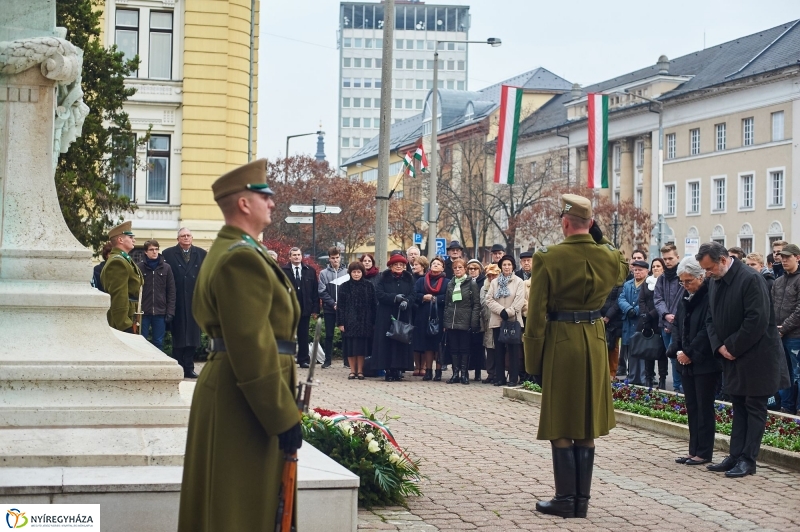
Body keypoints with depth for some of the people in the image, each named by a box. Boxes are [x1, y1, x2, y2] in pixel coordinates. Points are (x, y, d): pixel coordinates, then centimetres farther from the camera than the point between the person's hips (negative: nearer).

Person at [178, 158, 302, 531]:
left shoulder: (224, 250, 16)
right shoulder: (242, 258, -19)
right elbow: (252, 347, -25)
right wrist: (284, 416, -21)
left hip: (225, 387, 11)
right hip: (244, 401, -11)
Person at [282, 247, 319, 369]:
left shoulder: (310, 271, 7)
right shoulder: (283, 271, 1)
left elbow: (315, 291, 5)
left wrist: (315, 309, -1)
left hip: (305, 308, 2)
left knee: (303, 335, 6)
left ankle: (303, 360, 11)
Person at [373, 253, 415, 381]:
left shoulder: (408, 279, 10)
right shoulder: (384, 278, 3)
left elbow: (412, 295, 2)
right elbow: (379, 294, -8)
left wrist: (406, 301, -19)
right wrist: (394, 297, -18)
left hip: (403, 316, 2)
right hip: (386, 316, -2)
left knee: (401, 341, -1)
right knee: (387, 342, -4)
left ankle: (397, 369, 4)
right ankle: (388, 370, -1)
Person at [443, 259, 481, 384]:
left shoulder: (471, 283, -2)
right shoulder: (450, 284, 13)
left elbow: (476, 304, -5)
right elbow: (446, 304, 15)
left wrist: (474, 322, -12)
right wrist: (445, 322, 8)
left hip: (465, 322, -4)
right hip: (451, 321, 4)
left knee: (465, 349, 0)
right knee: (454, 349, 5)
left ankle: (464, 374, 6)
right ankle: (455, 373, 10)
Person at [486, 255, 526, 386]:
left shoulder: (519, 282, 4)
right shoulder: (494, 282, 13)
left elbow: (519, 301, -7)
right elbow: (489, 299, 2)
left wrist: (508, 312, -16)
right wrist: (501, 310, -11)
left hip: (513, 320, -3)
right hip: (497, 320, 3)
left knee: (513, 350, -3)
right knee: (499, 350, 5)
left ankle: (513, 378, -1)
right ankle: (499, 377, 10)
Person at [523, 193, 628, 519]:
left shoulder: (548, 259, -12)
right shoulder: (608, 257, -1)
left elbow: (536, 314, -11)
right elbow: (622, 271, 27)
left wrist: (533, 360, -3)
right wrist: (598, 236, 16)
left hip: (560, 344, -4)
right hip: (594, 344, 4)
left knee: (561, 428, 4)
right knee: (587, 428, 10)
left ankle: (566, 499, 5)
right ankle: (582, 500, 13)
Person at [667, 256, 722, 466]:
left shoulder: (710, 297, -14)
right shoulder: (685, 297, 11)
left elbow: (707, 330, -18)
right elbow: (677, 326, 14)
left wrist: (689, 353, -15)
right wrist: (677, 351, -1)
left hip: (705, 362, -8)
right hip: (687, 362, 8)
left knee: (704, 407, -1)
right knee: (692, 407, 11)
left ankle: (704, 453, 4)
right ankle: (694, 451, 16)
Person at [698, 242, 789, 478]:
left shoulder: (751, 279, -19)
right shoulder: (714, 282, 6)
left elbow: (758, 321, -23)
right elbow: (711, 318, 11)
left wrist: (732, 347, -17)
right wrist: (720, 346, -5)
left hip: (756, 356, -8)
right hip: (732, 356, 8)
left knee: (754, 409, 0)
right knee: (739, 407, 13)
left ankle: (747, 460, 3)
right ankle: (736, 456, 17)